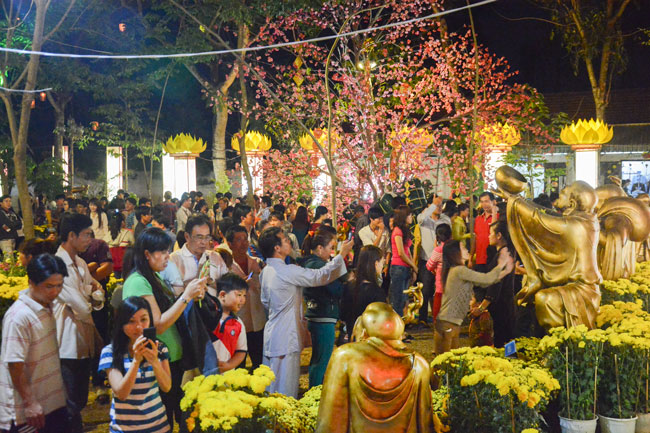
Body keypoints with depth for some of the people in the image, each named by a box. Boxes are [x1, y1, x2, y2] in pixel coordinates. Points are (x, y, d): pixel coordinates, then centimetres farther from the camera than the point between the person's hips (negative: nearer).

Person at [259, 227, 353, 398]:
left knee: (270, 385, 17)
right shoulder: (288, 272, -21)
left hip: (271, 334, 9)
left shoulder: (265, 271, 7)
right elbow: (320, 276, -18)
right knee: (285, 390, -1)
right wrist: (342, 254, -9)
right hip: (286, 337, -9)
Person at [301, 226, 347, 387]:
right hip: (324, 319, -10)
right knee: (321, 362, 0)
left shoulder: (309, 262, 11)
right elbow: (338, 290, -22)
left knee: (317, 360, 20)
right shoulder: (319, 265, -19)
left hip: (313, 316, 10)